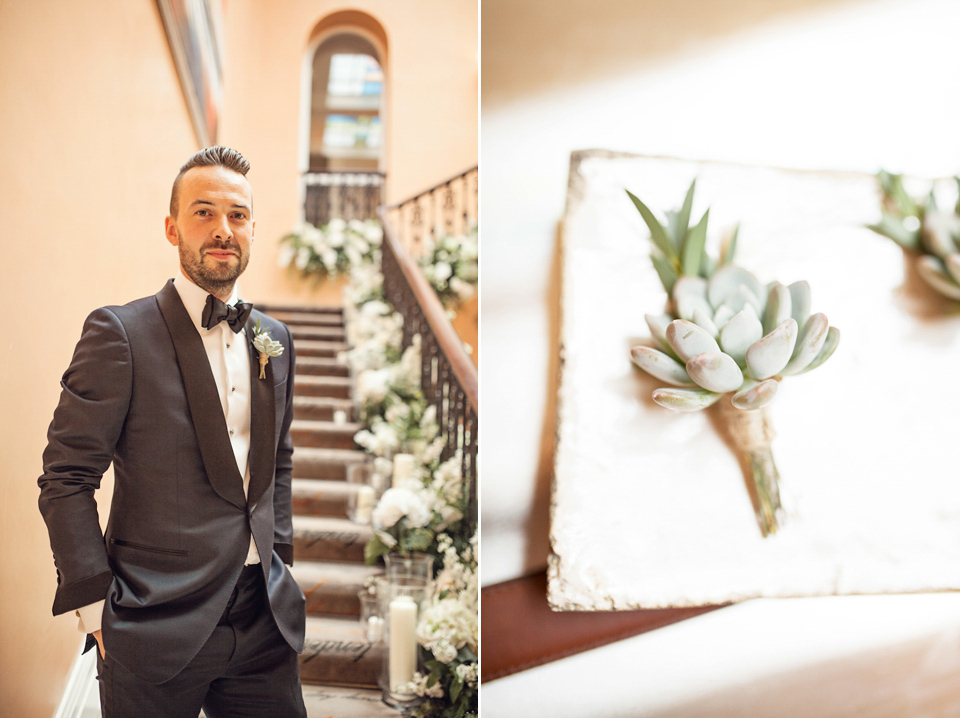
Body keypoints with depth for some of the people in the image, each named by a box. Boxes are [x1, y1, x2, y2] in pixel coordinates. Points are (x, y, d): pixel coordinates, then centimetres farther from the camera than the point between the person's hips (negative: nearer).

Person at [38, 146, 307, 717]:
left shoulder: (275, 339, 9)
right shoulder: (120, 334, -9)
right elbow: (66, 477, -8)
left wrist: (279, 556, 11)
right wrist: (94, 604, -11)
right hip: (158, 626, -5)